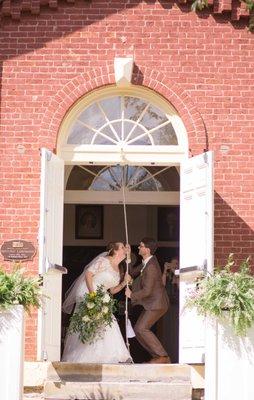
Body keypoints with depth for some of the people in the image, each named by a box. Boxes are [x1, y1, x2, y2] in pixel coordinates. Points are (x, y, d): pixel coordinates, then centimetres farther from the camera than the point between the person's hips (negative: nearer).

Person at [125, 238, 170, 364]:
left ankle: (163, 357, -11)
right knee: (138, 329, 6)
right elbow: (132, 273, 15)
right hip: (151, 303, 10)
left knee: (142, 329, -16)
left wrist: (132, 295, -11)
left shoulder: (151, 267, -23)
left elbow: (147, 291, -24)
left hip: (157, 303, -10)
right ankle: (157, 356, 9)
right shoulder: (146, 262, 8)